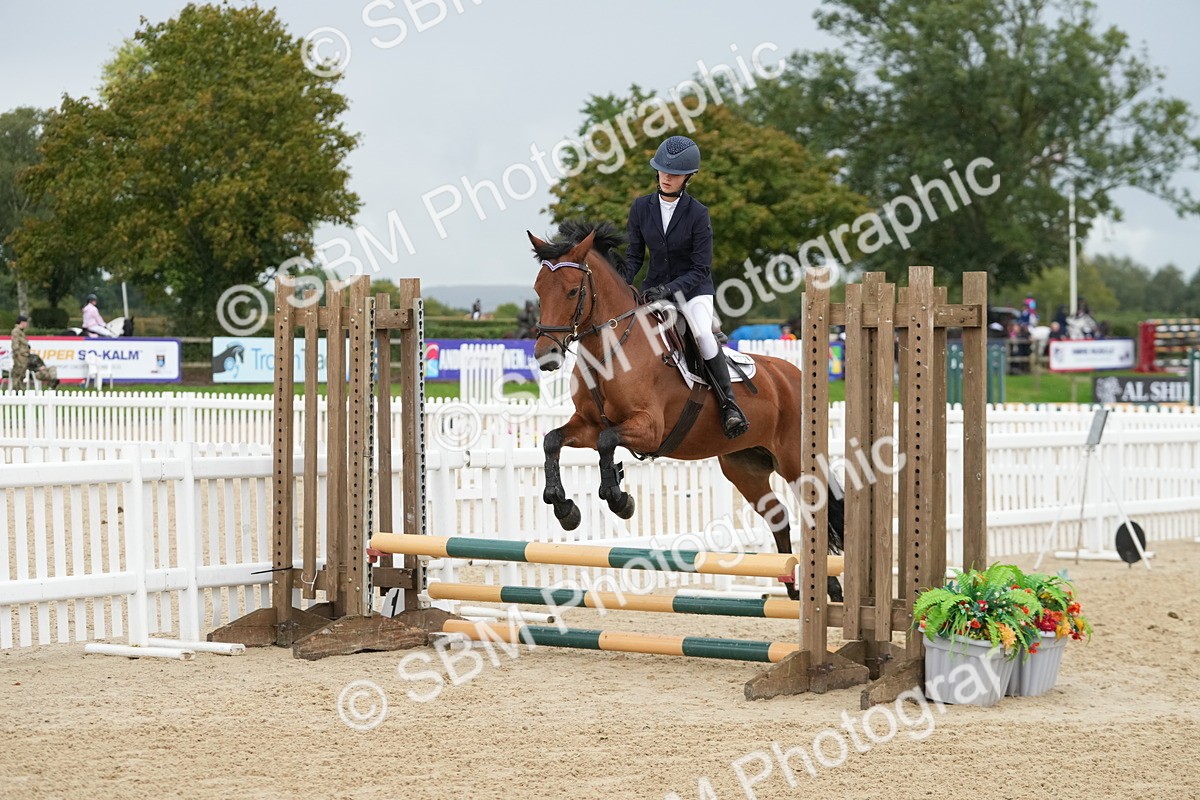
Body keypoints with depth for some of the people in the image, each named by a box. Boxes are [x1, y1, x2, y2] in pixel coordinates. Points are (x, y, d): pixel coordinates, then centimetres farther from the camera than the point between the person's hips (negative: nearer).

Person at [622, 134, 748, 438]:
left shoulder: (698, 214, -14)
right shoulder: (641, 207, -2)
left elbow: (701, 269, -13)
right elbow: (634, 256, 5)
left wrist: (669, 289, -26)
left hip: (693, 288, -5)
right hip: (655, 287, 5)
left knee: (702, 333, -31)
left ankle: (729, 404, -22)